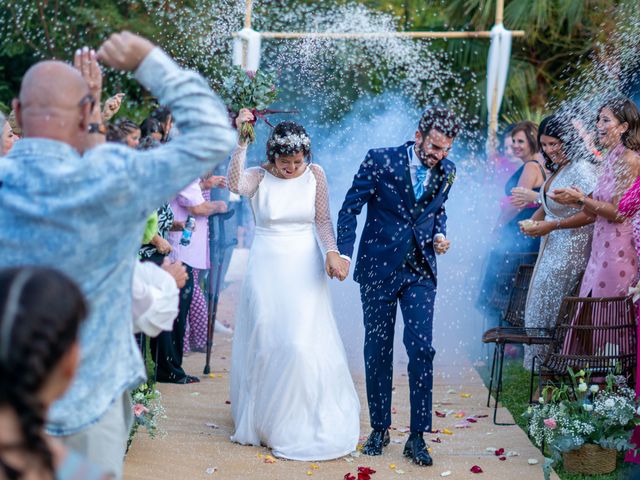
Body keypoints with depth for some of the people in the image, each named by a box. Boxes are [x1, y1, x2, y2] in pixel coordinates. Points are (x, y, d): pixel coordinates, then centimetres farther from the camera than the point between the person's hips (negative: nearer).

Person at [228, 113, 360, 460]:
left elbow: (323, 220, 4)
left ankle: (305, 424, 10)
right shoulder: (259, 177, -5)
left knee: (304, 344, -5)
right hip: (266, 268, 0)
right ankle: (264, 419, 23)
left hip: (304, 269, 0)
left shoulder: (315, 174, 0)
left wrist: (332, 251, -11)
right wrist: (241, 141, -32)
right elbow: (235, 184, -27)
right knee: (264, 343, 6)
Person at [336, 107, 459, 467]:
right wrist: (344, 253, -15)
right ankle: (379, 429, 21)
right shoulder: (381, 160, -9)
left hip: (421, 272, 2)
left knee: (422, 349, -8)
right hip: (379, 267, -2)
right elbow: (351, 208, -6)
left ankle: (418, 437, 0)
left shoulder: (447, 171, 3)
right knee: (378, 350, 7)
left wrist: (440, 235, 0)